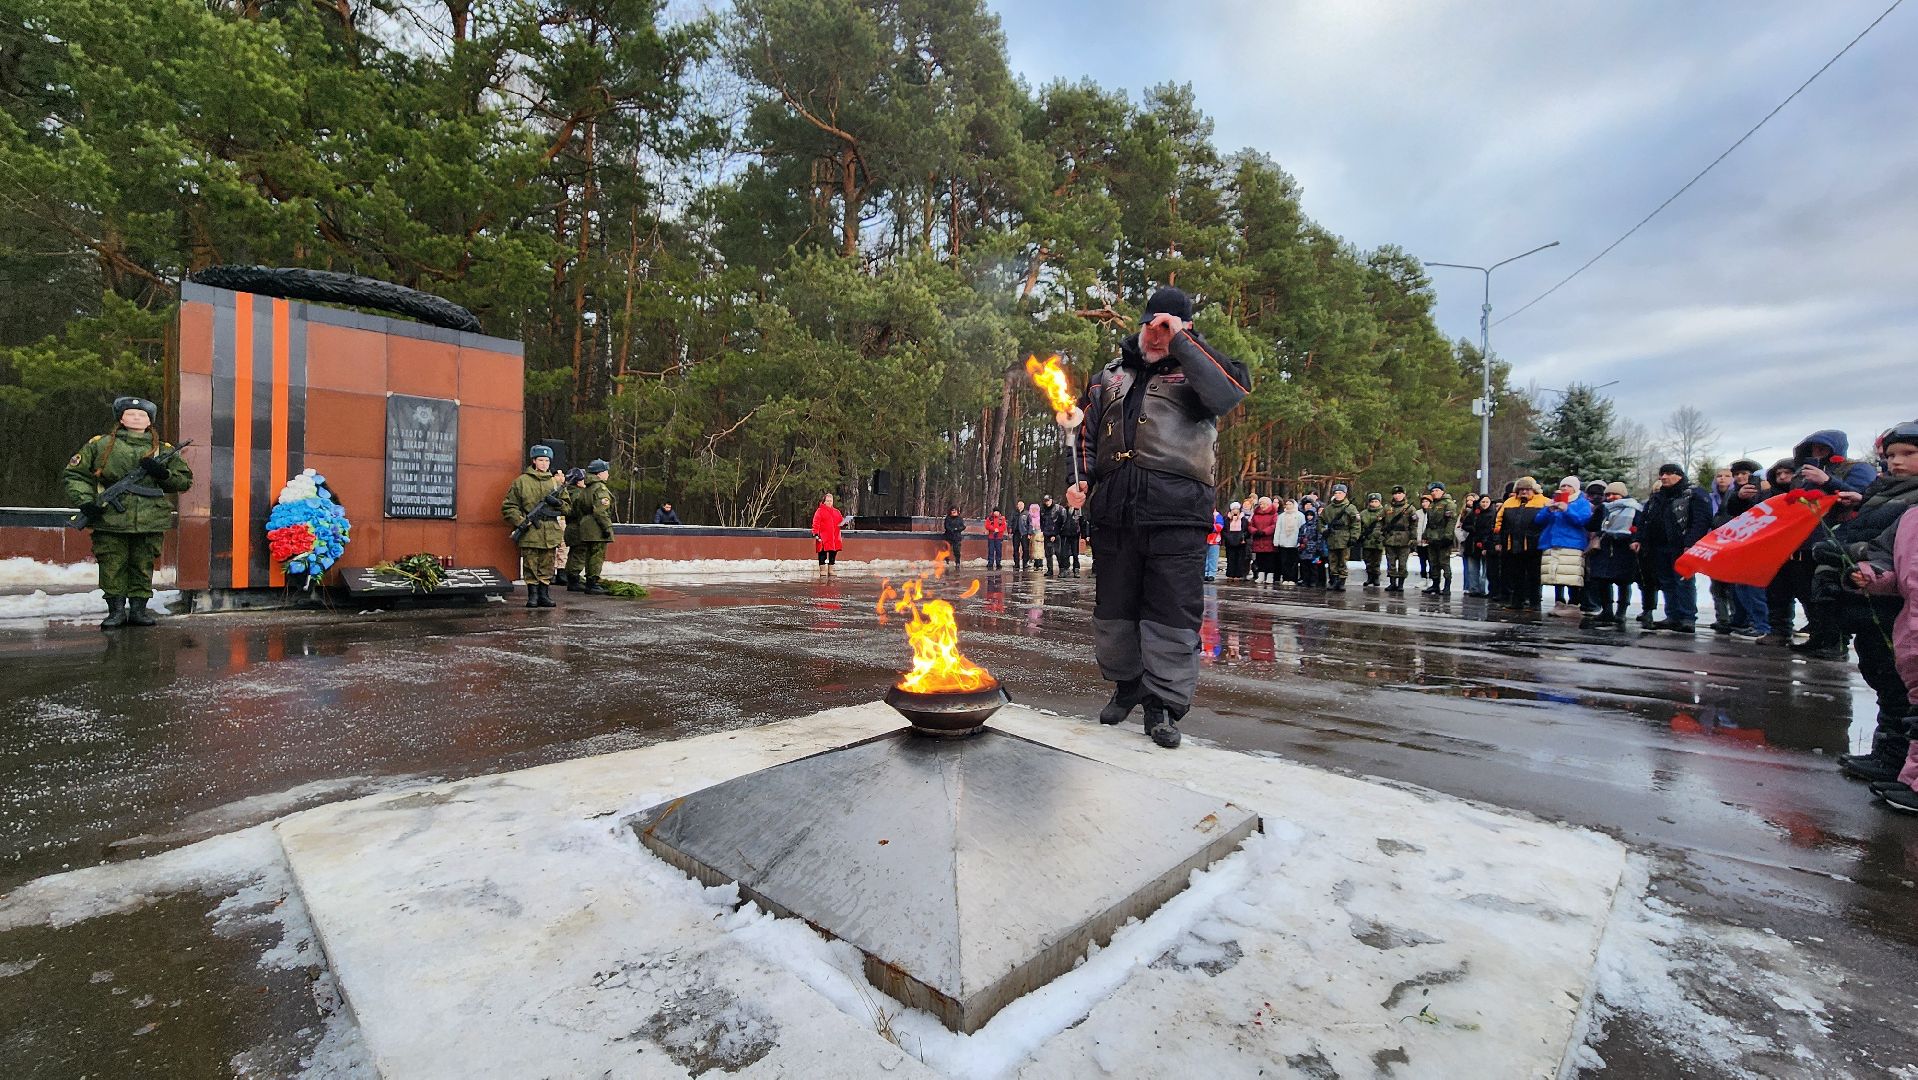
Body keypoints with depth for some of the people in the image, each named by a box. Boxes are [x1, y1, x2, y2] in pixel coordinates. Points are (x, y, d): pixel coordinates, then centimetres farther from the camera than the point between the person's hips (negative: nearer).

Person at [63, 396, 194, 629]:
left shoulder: (164, 450, 12)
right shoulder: (100, 445, 9)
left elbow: (185, 480, 12)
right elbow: (74, 475, 10)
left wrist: (163, 473, -9)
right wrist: (85, 501, -3)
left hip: (150, 522, 1)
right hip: (110, 520, -1)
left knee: (143, 566, 6)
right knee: (112, 566, 2)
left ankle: (138, 609, 14)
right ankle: (116, 610, 10)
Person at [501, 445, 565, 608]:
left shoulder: (556, 482, 12)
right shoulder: (521, 481, 2)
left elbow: (567, 506, 15)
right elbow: (508, 506, 2)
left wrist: (558, 502, -7)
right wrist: (521, 522, -10)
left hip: (551, 533, 3)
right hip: (530, 533, -3)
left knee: (547, 568, 7)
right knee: (530, 567, 2)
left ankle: (544, 595, 15)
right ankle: (532, 595, 11)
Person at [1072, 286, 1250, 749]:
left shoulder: (1194, 370, 10)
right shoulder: (1111, 376, 22)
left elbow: (1232, 390, -13)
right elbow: (1086, 432, 23)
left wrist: (1181, 341, -8)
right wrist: (1080, 479, 8)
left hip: (1177, 508, -4)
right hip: (1115, 510, 4)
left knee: (1173, 609, -4)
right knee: (1114, 605, 12)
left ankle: (1164, 705, 7)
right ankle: (1126, 684, 31)